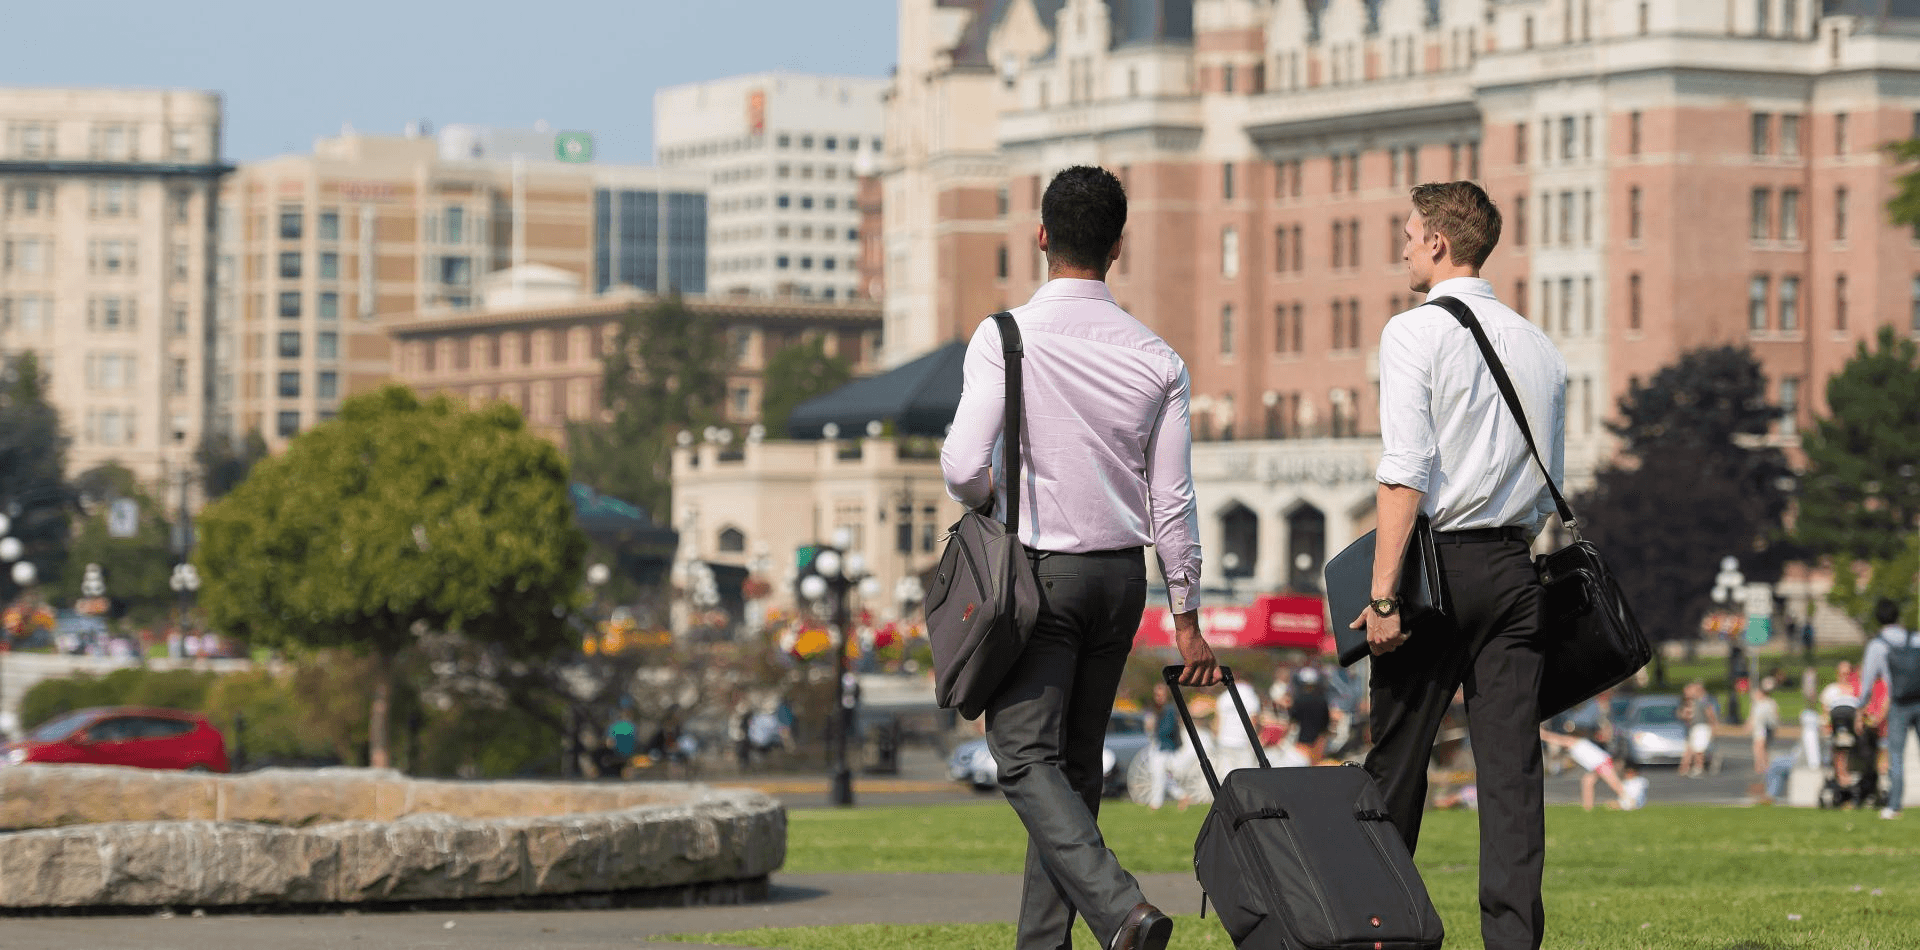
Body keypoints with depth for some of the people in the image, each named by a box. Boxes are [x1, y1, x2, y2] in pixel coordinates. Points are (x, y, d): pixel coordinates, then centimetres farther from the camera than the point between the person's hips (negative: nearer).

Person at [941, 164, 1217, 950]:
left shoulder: (1006, 337, -11)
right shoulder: (1156, 359, 2)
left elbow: (963, 467, -18)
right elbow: (1173, 501, 2)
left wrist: (992, 503, 6)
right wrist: (1186, 618, 9)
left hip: (1038, 569, -5)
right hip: (1123, 573, 5)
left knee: (1028, 758, -7)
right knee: (1076, 762, 13)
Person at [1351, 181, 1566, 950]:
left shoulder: (1415, 333, -6)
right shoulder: (1539, 347, 12)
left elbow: (1405, 473, -14)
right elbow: (1550, 486, 15)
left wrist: (1384, 591, -16)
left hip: (1437, 561, -5)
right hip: (1514, 564, 5)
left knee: (1397, 761, 6)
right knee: (1512, 766, 0)